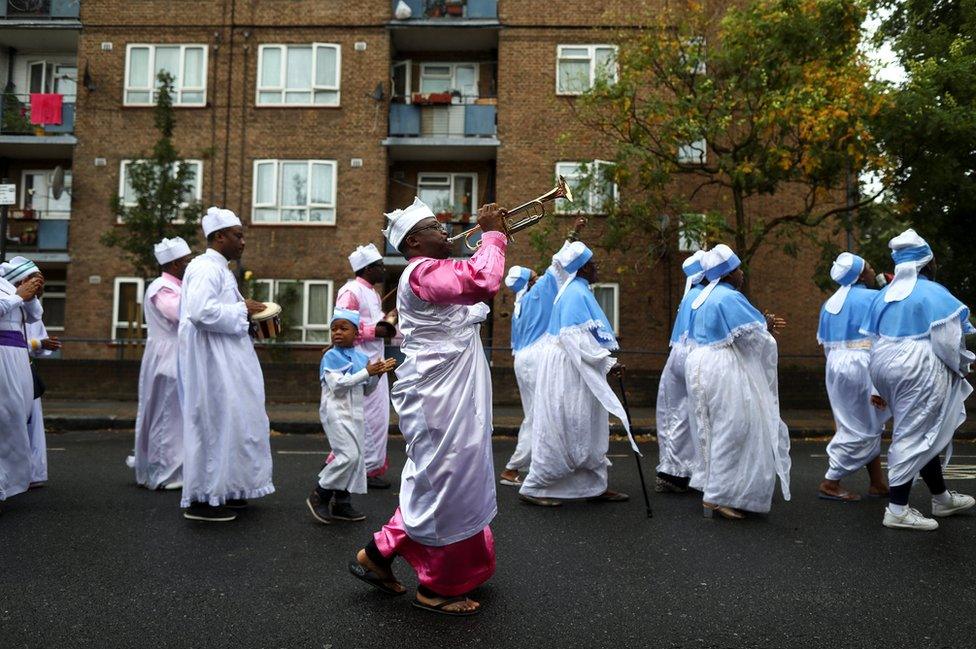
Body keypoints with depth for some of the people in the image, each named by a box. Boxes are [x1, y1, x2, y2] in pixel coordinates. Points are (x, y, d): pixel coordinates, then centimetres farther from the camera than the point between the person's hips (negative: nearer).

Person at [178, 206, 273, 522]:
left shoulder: (218, 269, 17)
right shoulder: (206, 268, -14)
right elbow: (201, 311, -28)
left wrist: (244, 311, 9)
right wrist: (242, 310, -18)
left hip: (224, 361, 11)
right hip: (211, 362, -11)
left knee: (227, 422, 15)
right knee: (213, 422, -5)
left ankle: (222, 489, 25)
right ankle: (202, 498, 5)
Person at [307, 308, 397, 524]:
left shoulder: (362, 357, 11)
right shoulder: (331, 356, -7)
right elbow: (337, 385, -20)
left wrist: (378, 373, -2)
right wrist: (367, 372, -20)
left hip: (357, 413, 7)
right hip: (337, 413, -7)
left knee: (358, 456, 7)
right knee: (348, 455, -16)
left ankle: (342, 503, 17)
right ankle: (319, 496, 0)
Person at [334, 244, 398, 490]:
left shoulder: (372, 292, 18)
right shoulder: (351, 291, -12)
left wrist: (388, 320, 6)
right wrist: (375, 331, -20)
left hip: (375, 362, 10)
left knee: (378, 415, 14)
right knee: (371, 416, -6)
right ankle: (369, 469, 4)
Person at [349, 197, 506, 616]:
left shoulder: (433, 272, 17)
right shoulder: (423, 272, -16)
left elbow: (476, 286, 28)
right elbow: (484, 281, -32)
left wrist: (492, 237, 16)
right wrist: (493, 235, -17)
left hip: (451, 397, 11)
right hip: (437, 398, -11)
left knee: (436, 483, 20)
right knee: (444, 486, 0)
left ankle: (380, 552, 29)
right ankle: (438, 587, 16)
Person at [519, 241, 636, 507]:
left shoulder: (576, 291, 15)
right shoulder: (577, 293, -16)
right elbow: (574, 338, -23)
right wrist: (606, 362, -19)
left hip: (574, 370, 10)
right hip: (567, 370, -10)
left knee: (588, 431, 13)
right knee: (559, 430, -4)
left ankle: (595, 486, 20)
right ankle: (533, 488, 4)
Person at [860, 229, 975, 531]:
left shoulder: (884, 295, 10)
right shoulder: (932, 293, -11)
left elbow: (874, 338, 12)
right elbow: (948, 340, -15)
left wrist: (880, 388, 18)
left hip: (886, 368, 8)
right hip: (919, 372, -8)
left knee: (922, 433, 19)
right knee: (914, 435, -3)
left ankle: (942, 498, 32)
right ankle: (897, 510, -1)